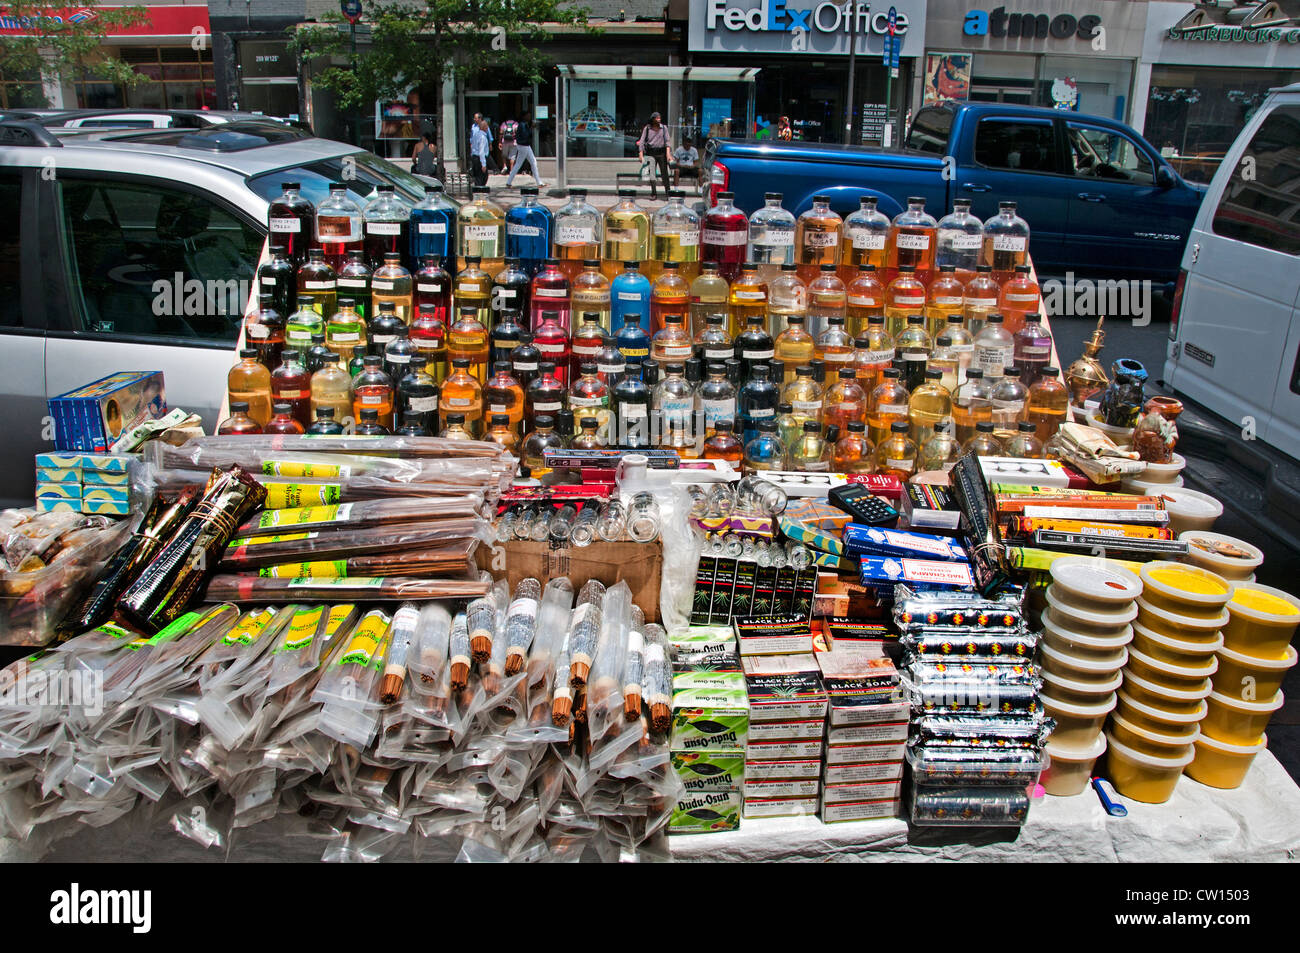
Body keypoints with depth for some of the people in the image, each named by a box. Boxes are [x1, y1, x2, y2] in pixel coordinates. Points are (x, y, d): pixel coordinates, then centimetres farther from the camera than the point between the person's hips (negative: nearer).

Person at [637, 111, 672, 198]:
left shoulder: (664, 128, 7)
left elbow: (667, 140, 2)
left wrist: (668, 153, -11)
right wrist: (641, 155, -5)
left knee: (664, 173, -1)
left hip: (662, 153, 0)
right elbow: (642, 141, 4)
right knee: (651, 173, -5)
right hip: (651, 153, 0)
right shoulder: (647, 128, 4)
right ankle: (654, 193, 1)